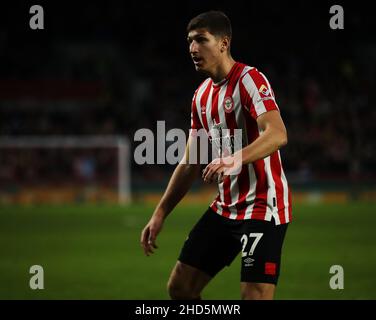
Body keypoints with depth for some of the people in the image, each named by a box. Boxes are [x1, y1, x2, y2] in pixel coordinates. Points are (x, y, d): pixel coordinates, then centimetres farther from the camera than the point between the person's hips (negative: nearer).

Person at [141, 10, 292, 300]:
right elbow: (190, 164, 18)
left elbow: (277, 134, -29)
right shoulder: (202, 95, 13)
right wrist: (160, 214, 14)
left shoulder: (249, 79, -13)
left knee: (255, 296, -15)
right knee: (180, 288, 6)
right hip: (225, 208, 9)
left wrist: (235, 160, -44)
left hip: (262, 207, -8)